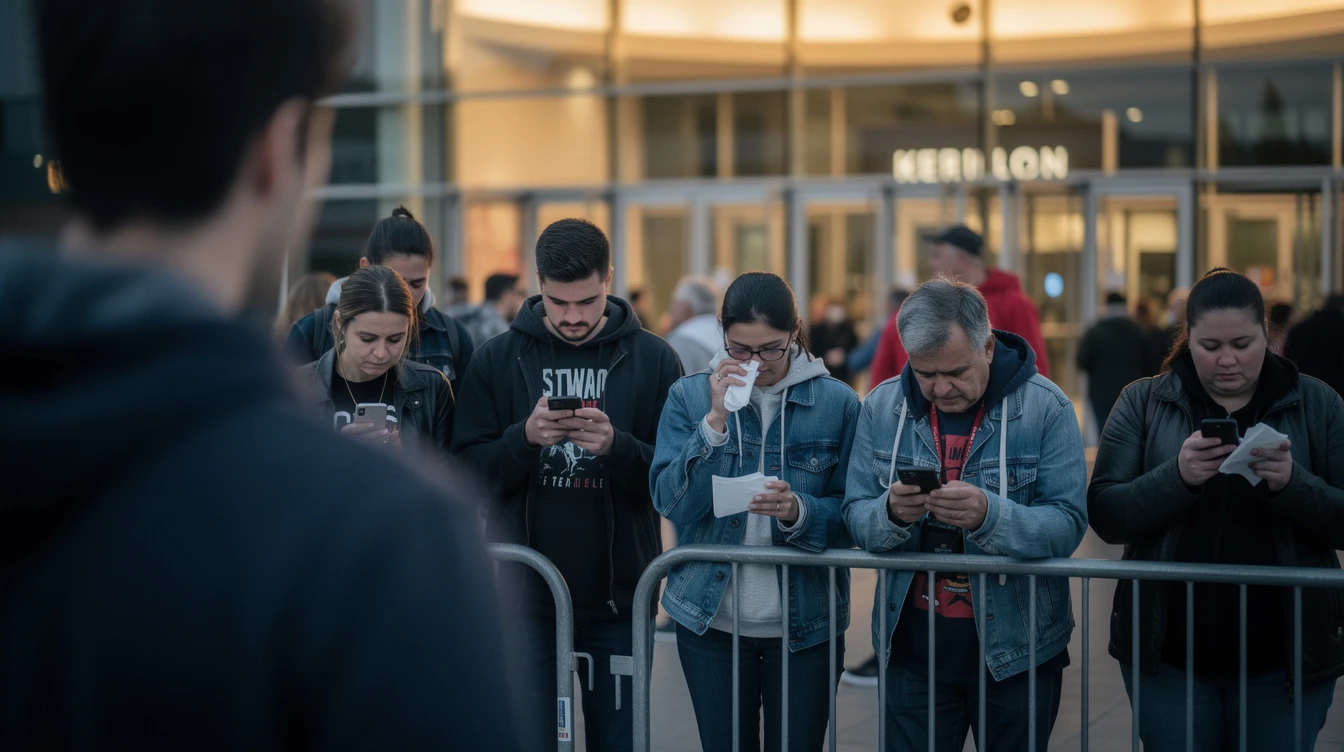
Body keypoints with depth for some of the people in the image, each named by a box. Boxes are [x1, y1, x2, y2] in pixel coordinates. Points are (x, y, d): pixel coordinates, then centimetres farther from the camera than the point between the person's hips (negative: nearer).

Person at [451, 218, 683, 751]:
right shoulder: (498, 360, 3)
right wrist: (525, 437, -20)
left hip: (619, 600, 0)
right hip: (526, 600, 0)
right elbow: (467, 474, -2)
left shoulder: (653, 360, 2)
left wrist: (616, 446, -21)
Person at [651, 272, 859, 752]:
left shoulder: (837, 402, -2)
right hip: (712, 620, 1)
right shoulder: (689, 397, 1)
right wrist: (715, 420, -18)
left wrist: (797, 512, -24)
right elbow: (671, 503, -9)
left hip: (805, 622, -1)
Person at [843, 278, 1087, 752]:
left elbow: (1068, 525, -15)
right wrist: (892, 514, -25)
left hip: (1016, 649, -2)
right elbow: (856, 519, -2)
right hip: (914, 646, 2)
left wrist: (989, 515, -33)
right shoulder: (882, 407, -1)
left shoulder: (1046, 408, -9)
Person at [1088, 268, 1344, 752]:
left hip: (1284, 658, 0)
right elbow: (1105, 516, -6)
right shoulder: (1144, 402, 2)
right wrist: (1177, 476, -23)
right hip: (1168, 653, 0)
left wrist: (1292, 483, -22)